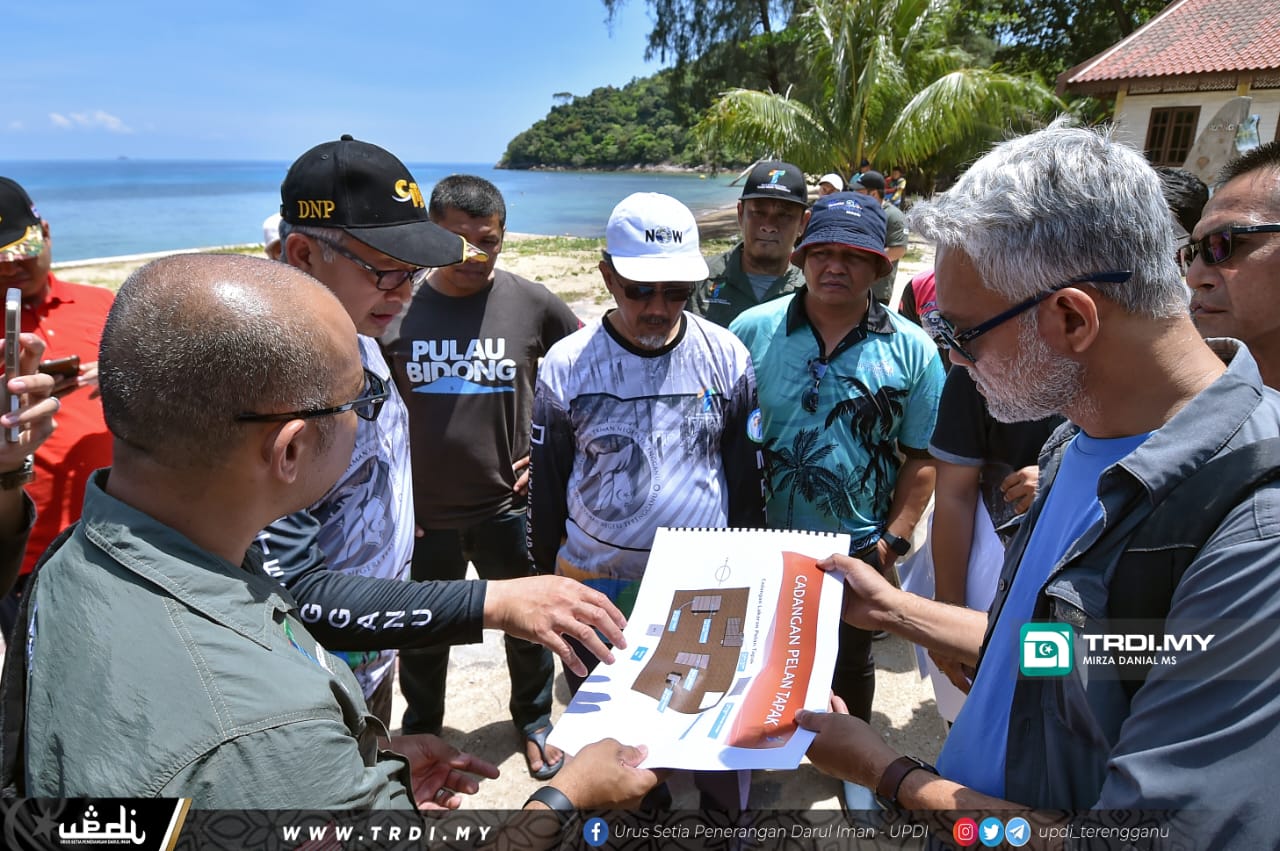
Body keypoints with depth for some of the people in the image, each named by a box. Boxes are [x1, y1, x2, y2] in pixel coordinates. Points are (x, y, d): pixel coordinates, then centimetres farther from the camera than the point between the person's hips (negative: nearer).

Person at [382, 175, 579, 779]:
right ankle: (420, 730, 45)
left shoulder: (531, 303, -8)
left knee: (528, 625, 16)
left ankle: (534, 722, 43)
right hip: (422, 511, 1)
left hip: (509, 503, 0)